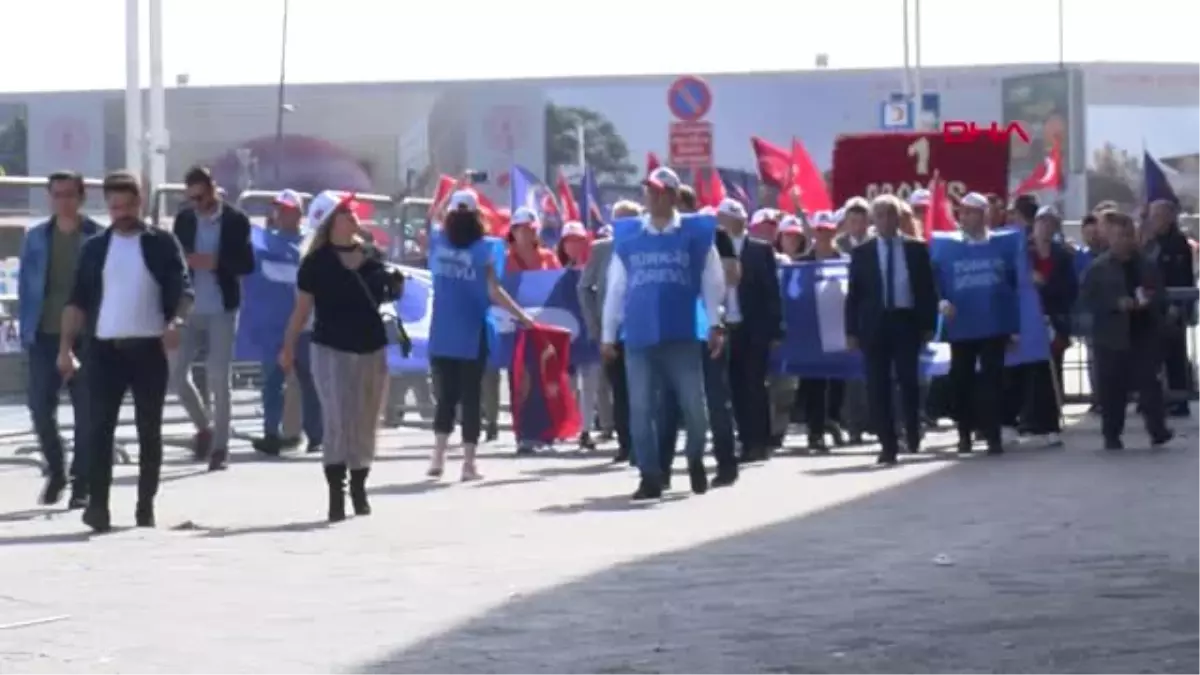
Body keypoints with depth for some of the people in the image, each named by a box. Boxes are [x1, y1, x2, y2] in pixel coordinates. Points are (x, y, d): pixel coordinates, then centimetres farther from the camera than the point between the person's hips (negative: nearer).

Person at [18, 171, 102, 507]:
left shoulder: (97, 238, -2)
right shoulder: (36, 237, 7)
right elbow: (25, 286, 10)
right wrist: (26, 330, 3)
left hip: (84, 337, -3)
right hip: (45, 336, 3)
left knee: (86, 411, 0)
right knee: (40, 407, 2)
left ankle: (81, 483, 10)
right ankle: (55, 472, 24)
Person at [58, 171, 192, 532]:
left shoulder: (162, 243, 4)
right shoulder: (94, 248, 10)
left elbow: (183, 288, -4)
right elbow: (77, 300, 9)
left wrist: (176, 320, -24)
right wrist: (66, 346, -1)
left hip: (149, 348, -1)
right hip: (105, 349, 1)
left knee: (149, 429, 5)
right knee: (99, 427, -8)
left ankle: (146, 505, 13)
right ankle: (97, 503, -10)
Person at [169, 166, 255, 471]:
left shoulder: (236, 220, -3)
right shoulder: (184, 219, 7)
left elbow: (247, 264, -4)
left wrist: (215, 262, -19)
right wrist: (186, 261, -13)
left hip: (221, 310, -4)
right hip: (189, 309, 4)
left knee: (219, 379, -3)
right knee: (175, 372, 0)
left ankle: (220, 448, 4)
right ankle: (204, 427, 23)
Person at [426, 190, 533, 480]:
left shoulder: (437, 243, 2)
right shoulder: (482, 248, -8)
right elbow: (493, 291, -11)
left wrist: (450, 202, 23)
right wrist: (521, 315, -4)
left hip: (442, 335, 3)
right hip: (471, 336, -3)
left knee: (445, 396, 11)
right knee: (470, 397, 2)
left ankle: (438, 457, 1)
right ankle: (468, 463, 1)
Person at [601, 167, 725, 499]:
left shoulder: (696, 238, 4)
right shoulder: (628, 242, 10)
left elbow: (713, 283, 4)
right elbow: (615, 290, 11)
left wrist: (715, 326, -2)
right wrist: (608, 335, 9)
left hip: (682, 337, -2)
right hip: (639, 338, 2)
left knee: (693, 405, -1)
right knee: (640, 410, 0)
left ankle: (695, 461, 25)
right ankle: (650, 478, 7)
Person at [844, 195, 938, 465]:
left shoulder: (916, 249, 6)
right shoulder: (862, 253, 7)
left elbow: (927, 288, 5)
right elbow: (853, 294, 5)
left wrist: (928, 324, -2)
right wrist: (852, 331, -2)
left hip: (906, 321, -1)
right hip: (875, 324, 1)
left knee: (908, 379, -4)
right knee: (878, 386, -1)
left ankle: (913, 432, 20)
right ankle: (888, 445, 2)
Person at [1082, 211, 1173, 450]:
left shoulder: (1148, 265, 8)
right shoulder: (1098, 268, -1)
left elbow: (1161, 296, 13)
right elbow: (1088, 299, -6)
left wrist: (1150, 300, -10)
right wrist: (1117, 304, -18)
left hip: (1144, 334, 2)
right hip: (1112, 337, -2)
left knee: (1149, 381, -5)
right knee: (1112, 388, 2)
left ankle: (1157, 429, -6)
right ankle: (1112, 435, 10)